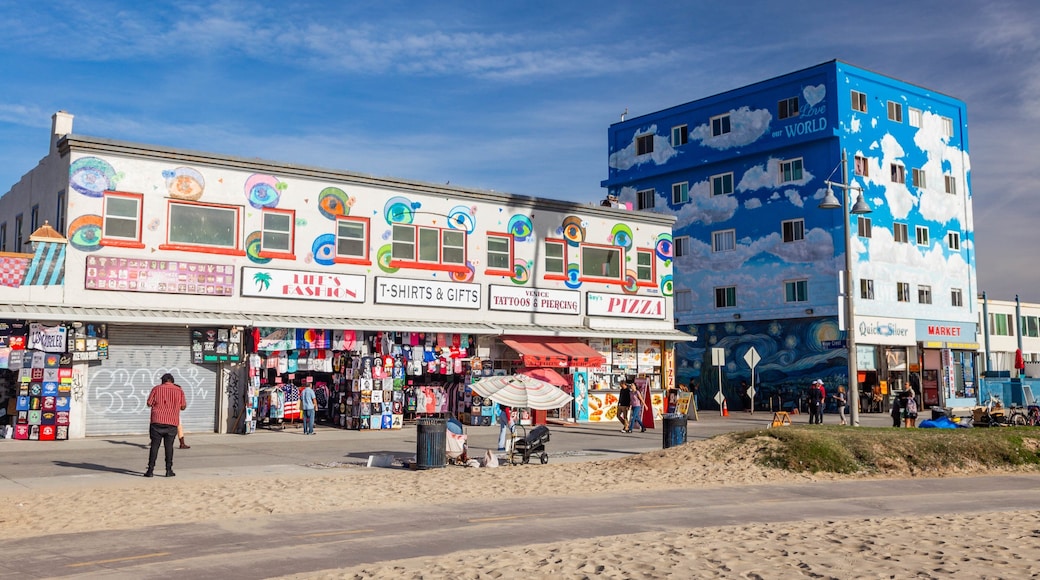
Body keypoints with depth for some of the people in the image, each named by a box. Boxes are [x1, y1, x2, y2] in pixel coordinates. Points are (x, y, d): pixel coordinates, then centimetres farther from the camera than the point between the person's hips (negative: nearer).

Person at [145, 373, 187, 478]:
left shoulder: (156, 389, 3)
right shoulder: (179, 391, 5)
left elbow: (149, 404, 1)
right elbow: (183, 407, 7)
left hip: (157, 421, -1)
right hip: (172, 422, 1)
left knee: (154, 445, 2)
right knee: (169, 446, 6)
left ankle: (150, 470, 0)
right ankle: (169, 470, 5)